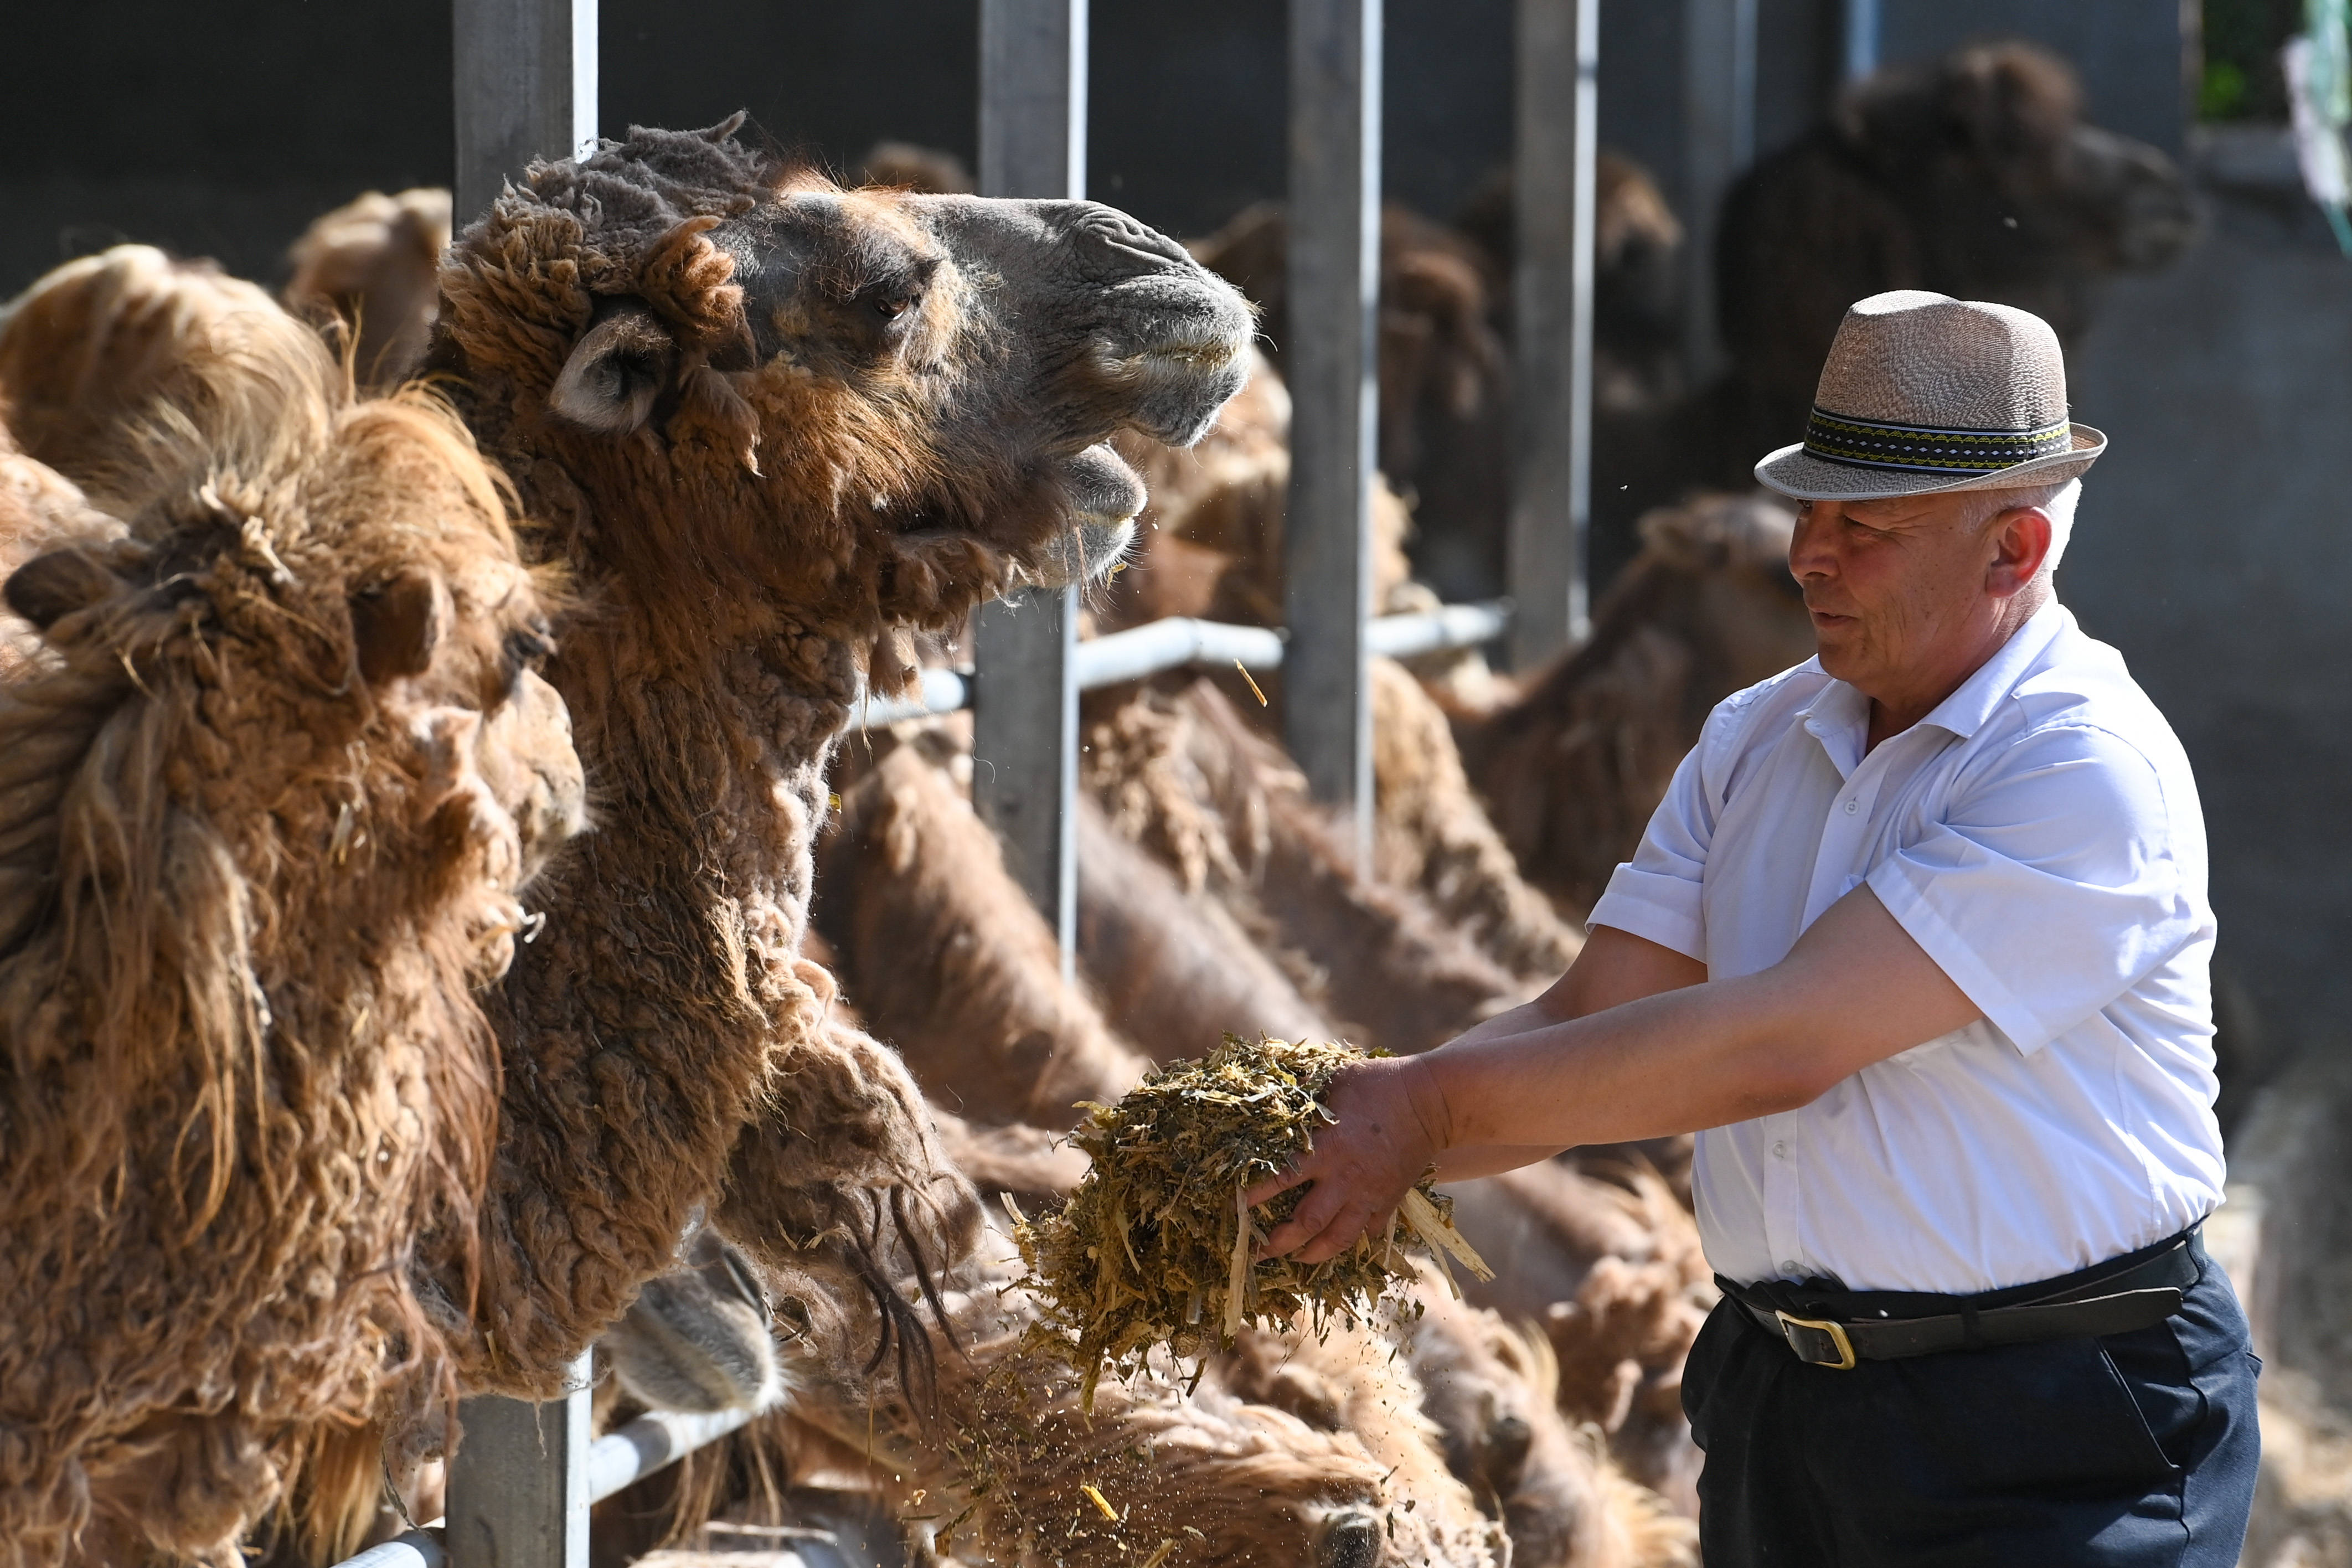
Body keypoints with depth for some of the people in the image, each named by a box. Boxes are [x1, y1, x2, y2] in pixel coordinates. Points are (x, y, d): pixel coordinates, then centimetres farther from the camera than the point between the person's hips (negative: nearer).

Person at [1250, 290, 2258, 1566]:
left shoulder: (2092, 774, -18)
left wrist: (1434, 1108, -21)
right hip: (1773, 1406, 7)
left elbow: (1779, 1046, -23)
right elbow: (1588, 1027, 3)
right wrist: (1356, 1137, -15)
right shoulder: (1757, 741, 9)